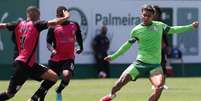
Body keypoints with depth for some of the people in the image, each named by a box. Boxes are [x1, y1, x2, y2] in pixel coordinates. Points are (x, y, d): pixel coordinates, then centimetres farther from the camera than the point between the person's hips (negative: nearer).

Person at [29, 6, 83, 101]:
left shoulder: (74, 25, 4)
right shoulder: (53, 28, -4)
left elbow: (79, 37, 23)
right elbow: (48, 42, -7)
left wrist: (80, 47, 15)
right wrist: (52, 50, -25)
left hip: (69, 58, 1)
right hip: (55, 59, -1)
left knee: (67, 75, -26)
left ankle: (59, 92, 3)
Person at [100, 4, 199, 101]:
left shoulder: (159, 26, 4)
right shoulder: (136, 30, 1)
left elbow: (172, 30, 17)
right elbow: (128, 45, 13)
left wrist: (190, 27, 14)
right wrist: (113, 56, 16)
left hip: (155, 64, 0)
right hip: (140, 62, 0)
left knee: (159, 86, -25)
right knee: (122, 81, -9)